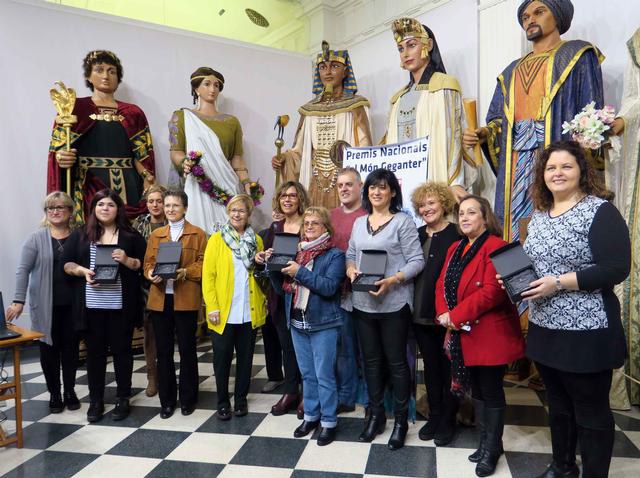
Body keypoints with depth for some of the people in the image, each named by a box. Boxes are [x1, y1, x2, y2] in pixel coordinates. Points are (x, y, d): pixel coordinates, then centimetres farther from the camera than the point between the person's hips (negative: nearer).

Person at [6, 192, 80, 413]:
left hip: (72, 304, 1)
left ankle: (70, 391, 24)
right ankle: (54, 394, 22)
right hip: (46, 305, -1)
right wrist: (19, 300, -13)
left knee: (71, 347, 10)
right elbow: (23, 270, -6)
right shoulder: (36, 238, -2)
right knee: (49, 348, 7)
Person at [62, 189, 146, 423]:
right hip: (91, 304, 2)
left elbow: (145, 265, 3)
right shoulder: (80, 234, 8)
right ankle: (95, 400, 22)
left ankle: (123, 399, 20)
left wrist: (127, 260, -16)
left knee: (121, 350, 7)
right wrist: (83, 271, -12)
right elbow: (66, 263, 7)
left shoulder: (131, 236, 4)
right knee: (94, 351, 10)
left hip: (121, 305, -1)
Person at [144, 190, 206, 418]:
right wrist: (152, 274, -11)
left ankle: (188, 398, 20)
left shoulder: (198, 234, 2)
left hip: (186, 299, -3)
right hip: (160, 299, 4)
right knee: (164, 351, 9)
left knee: (187, 349, 6)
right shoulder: (155, 235, 14)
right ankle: (167, 400, 21)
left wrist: (186, 272, -20)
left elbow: (204, 263, -4)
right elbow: (148, 264, 10)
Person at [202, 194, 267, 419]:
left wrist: (263, 300, 2)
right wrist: (212, 307, -12)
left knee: (245, 357, 13)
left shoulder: (256, 240, 7)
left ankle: (241, 399, 28)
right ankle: (222, 403, 23)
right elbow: (208, 275, -5)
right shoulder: (216, 239, -1)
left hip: (249, 312, 3)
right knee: (222, 358, 7)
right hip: (224, 312, -2)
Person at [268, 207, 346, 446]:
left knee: (324, 375, 2)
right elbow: (281, 288, 10)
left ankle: (329, 422, 16)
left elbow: (329, 287, -20)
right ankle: (311, 416, 30)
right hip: (297, 322, 5)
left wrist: (300, 272, -22)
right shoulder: (296, 252, 9)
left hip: (323, 324, -5)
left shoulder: (334, 255, -6)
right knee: (307, 373, 16)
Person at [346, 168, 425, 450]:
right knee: (371, 360, 15)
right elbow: (350, 254, 16)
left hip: (394, 304, -5)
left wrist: (392, 280, -22)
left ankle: (401, 420, 23)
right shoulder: (359, 222, 12)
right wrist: (350, 270, -6)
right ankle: (375, 415, 30)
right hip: (363, 303, 5)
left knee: (396, 361, 6)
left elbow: (417, 261, -10)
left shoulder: (403, 221, -6)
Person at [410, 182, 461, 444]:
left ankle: (448, 421, 25)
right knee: (430, 366, 16)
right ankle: (434, 416, 31)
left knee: (447, 368, 9)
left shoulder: (457, 235, -8)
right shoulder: (416, 234, 9)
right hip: (420, 313, 5)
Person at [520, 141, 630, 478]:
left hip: (586, 332, -7)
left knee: (591, 411, 8)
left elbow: (617, 269, -19)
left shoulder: (600, 211, -12)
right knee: (558, 405, 21)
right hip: (544, 329, 7)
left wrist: (559, 283, -23)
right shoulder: (539, 215, 9)